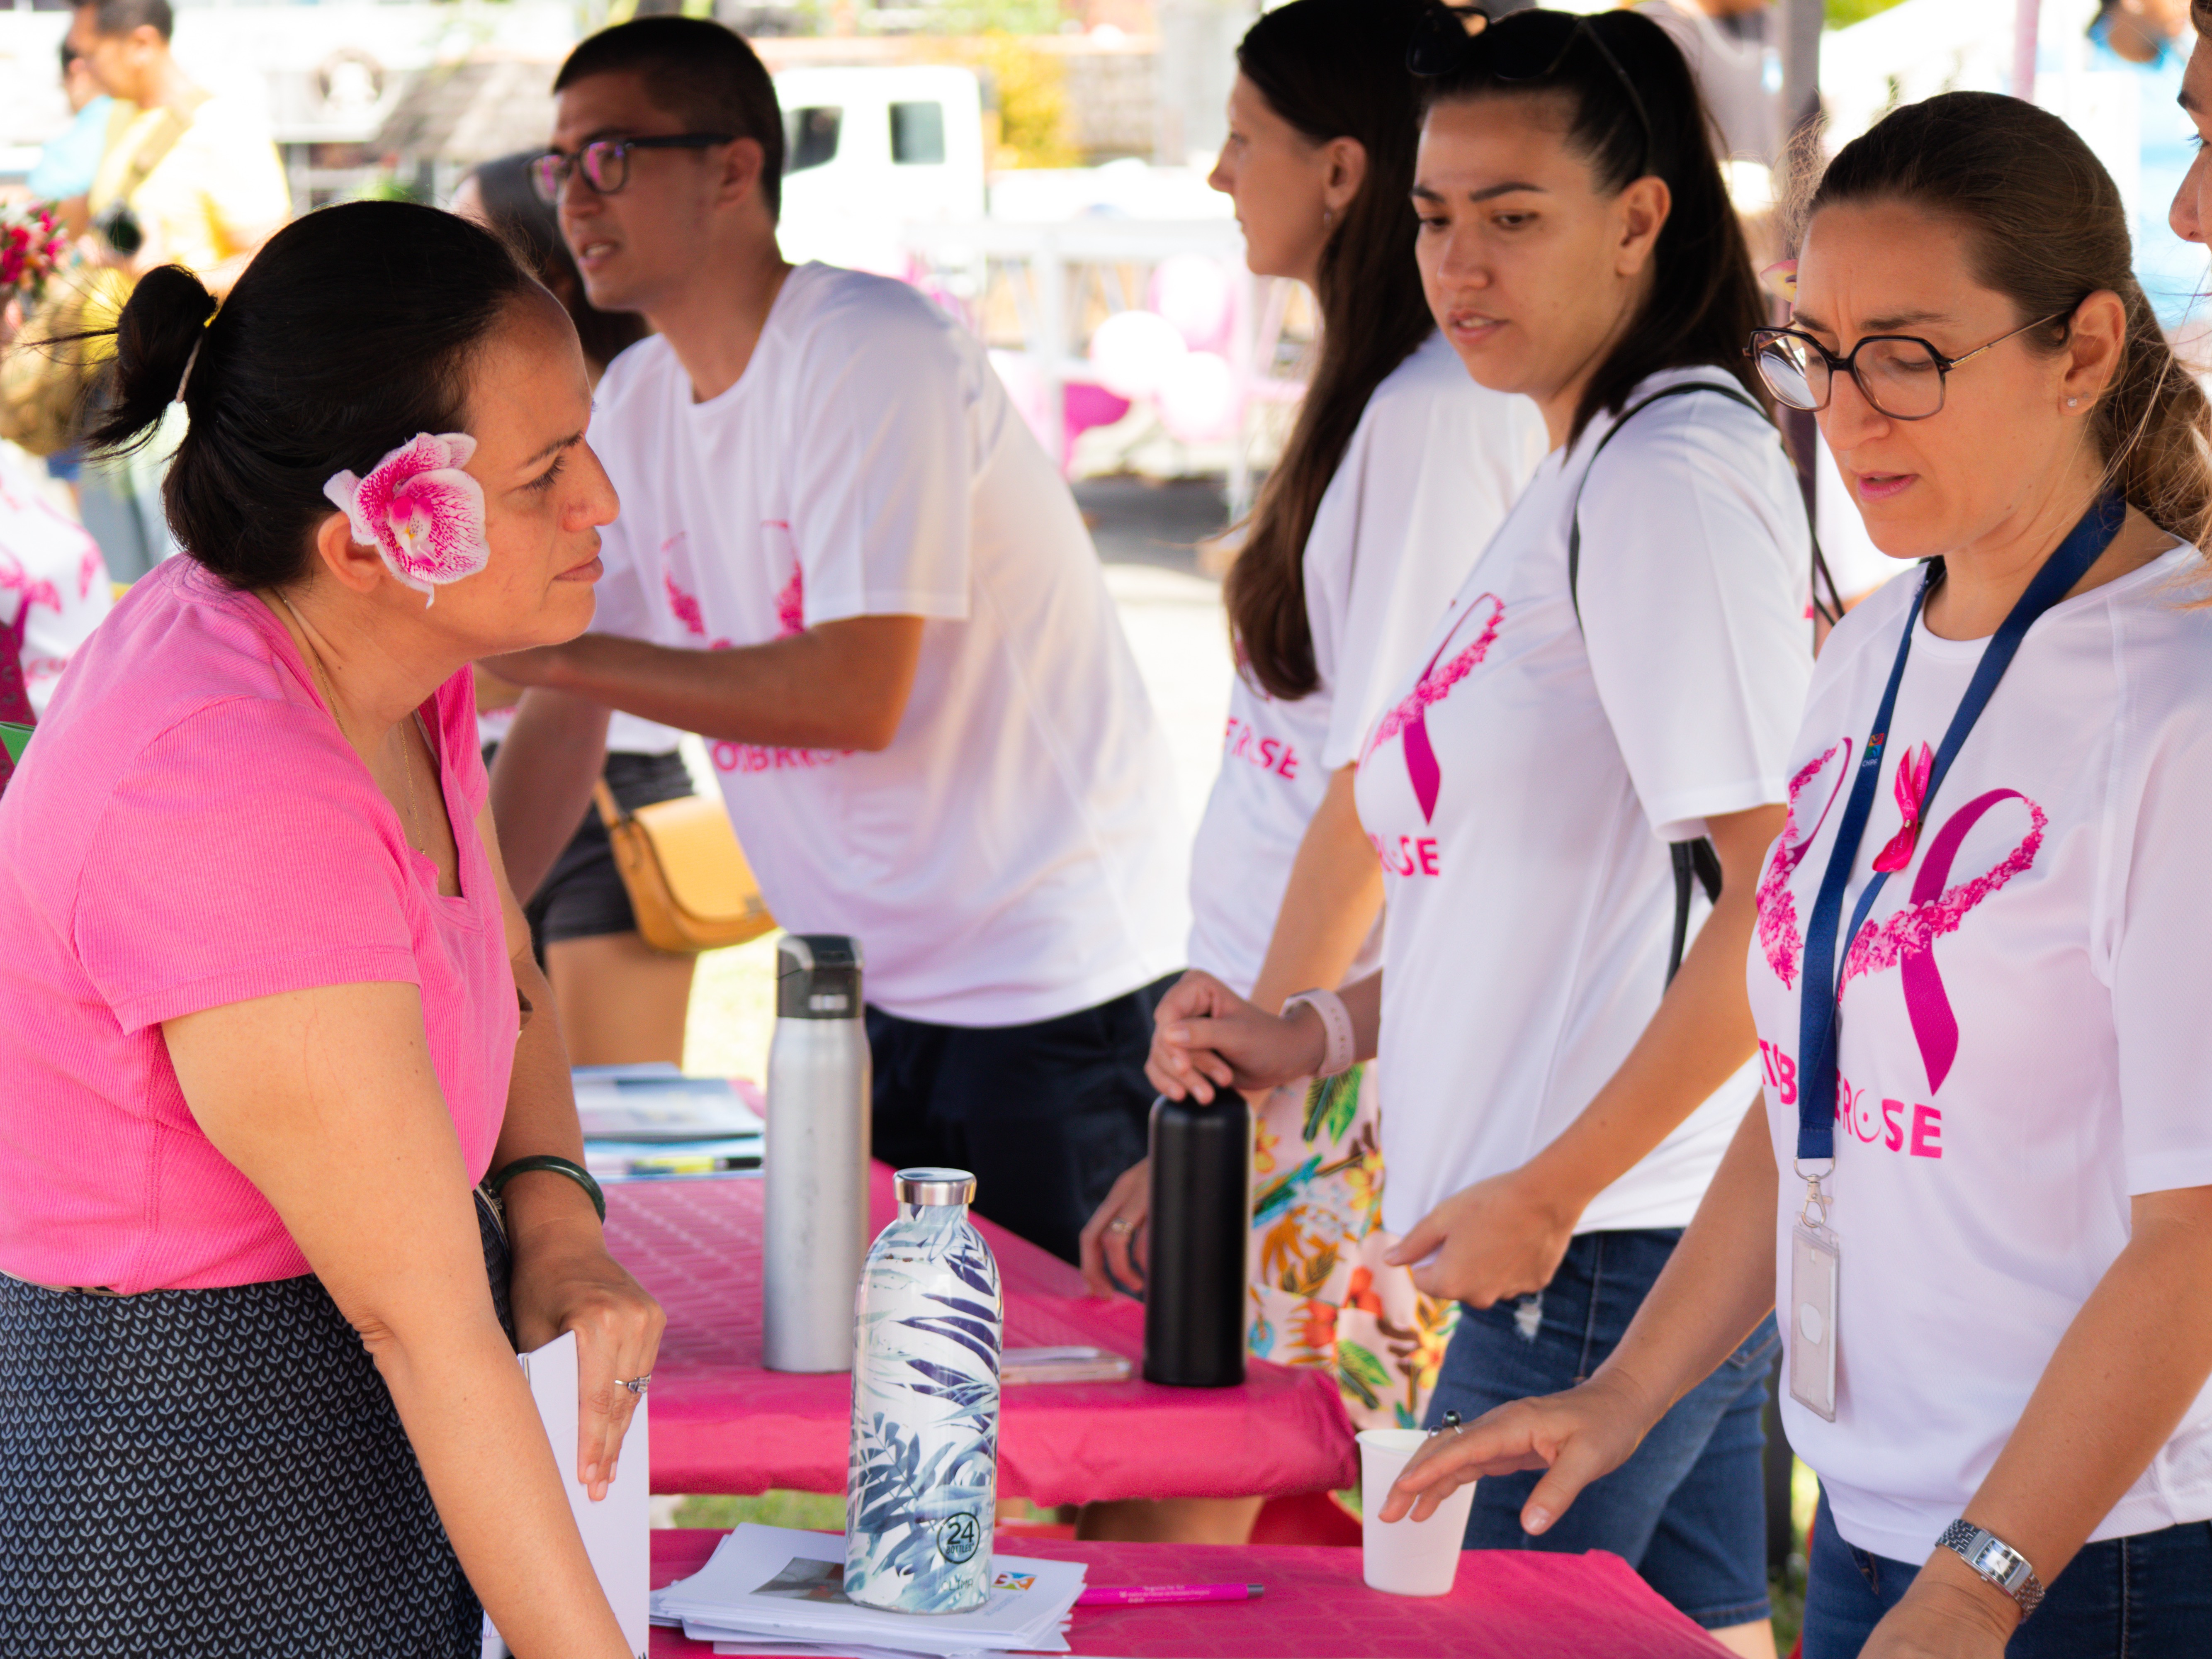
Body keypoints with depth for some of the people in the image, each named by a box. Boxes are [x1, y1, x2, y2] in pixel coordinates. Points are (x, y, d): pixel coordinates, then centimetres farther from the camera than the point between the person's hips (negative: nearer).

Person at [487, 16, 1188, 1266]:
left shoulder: (878, 355, -17)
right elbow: (567, 717, 10)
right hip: (867, 980, 8)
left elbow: (856, 694, -27)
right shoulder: (635, 403, 7)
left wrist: (554, 649, -23)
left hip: (1052, 983, -8)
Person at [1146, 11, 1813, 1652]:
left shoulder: (1674, 479, -14)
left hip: (1611, 1250, -10)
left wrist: (1553, 1190, -18)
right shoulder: (1583, 482, 17)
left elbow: (1789, 906, -20)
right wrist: (1319, 1032, 13)